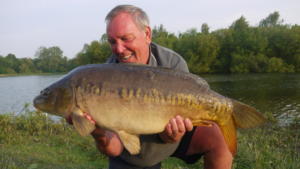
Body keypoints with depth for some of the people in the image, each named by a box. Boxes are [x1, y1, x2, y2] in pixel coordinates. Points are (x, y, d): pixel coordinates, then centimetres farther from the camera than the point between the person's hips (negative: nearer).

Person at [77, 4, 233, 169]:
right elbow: (116, 148, -23)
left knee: (216, 136, -18)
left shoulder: (173, 63, -21)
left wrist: (171, 132, -45)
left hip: (167, 139, 1)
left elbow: (180, 118, -21)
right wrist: (101, 137, -45)